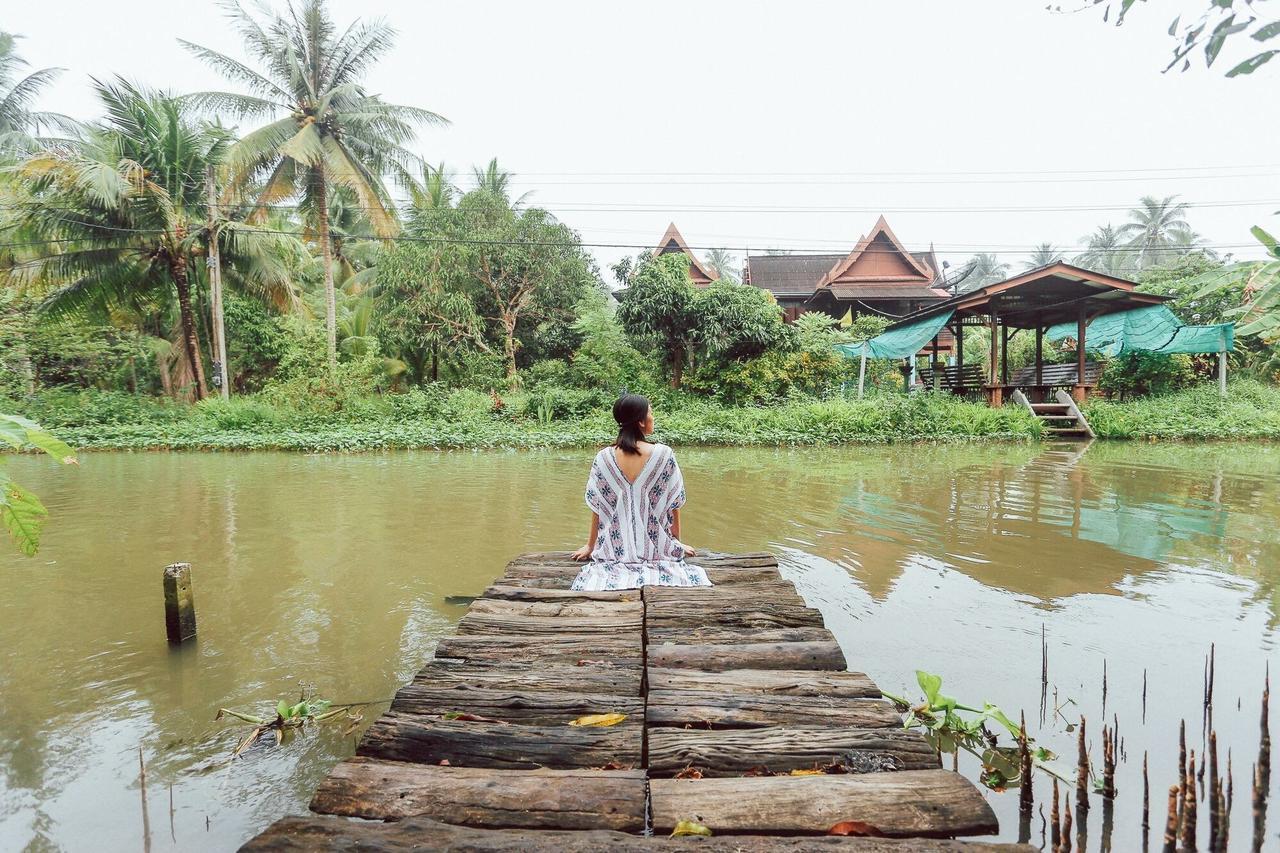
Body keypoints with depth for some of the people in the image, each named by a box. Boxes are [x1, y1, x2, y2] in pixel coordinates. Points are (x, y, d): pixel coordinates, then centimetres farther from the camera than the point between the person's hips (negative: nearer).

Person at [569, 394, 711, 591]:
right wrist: (678, 542, 13)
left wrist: (590, 546, 15)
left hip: (616, 549, 1)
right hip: (656, 548, -1)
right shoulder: (663, 454, -9)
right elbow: (674, 503, -1)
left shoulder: (603, 458, -5)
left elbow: (597, 507, 2)